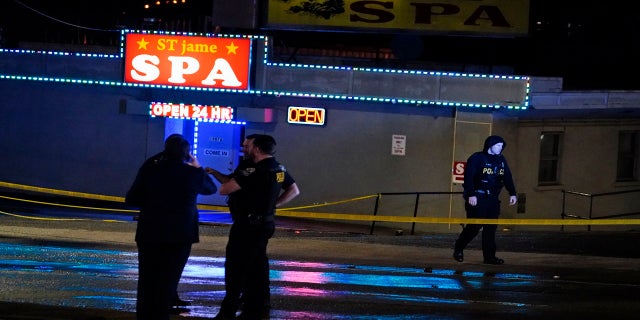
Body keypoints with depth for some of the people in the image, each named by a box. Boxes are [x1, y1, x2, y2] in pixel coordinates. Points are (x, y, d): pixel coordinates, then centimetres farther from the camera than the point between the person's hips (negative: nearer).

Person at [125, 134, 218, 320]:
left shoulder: (149, 169, -3)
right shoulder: (192, 173, -5)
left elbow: (131, 199, 0)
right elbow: (211, 188, 15)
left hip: (149, 233, 1)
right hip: (180, 235, -1)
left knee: (147, 280, 9)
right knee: (167, 282, 3)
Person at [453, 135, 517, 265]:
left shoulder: (501, 160, 13)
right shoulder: (477, 158, -7)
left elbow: (508, 177, 15)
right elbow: (469, 177, -14)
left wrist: (512, 193, 5)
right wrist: (471, 194, -21)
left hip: (493, 199, 6)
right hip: (477, 198, -6)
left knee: (491, 228, 2)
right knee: (474, 226, -7)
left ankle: (489, 256, 6)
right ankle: (458, 249, 11)